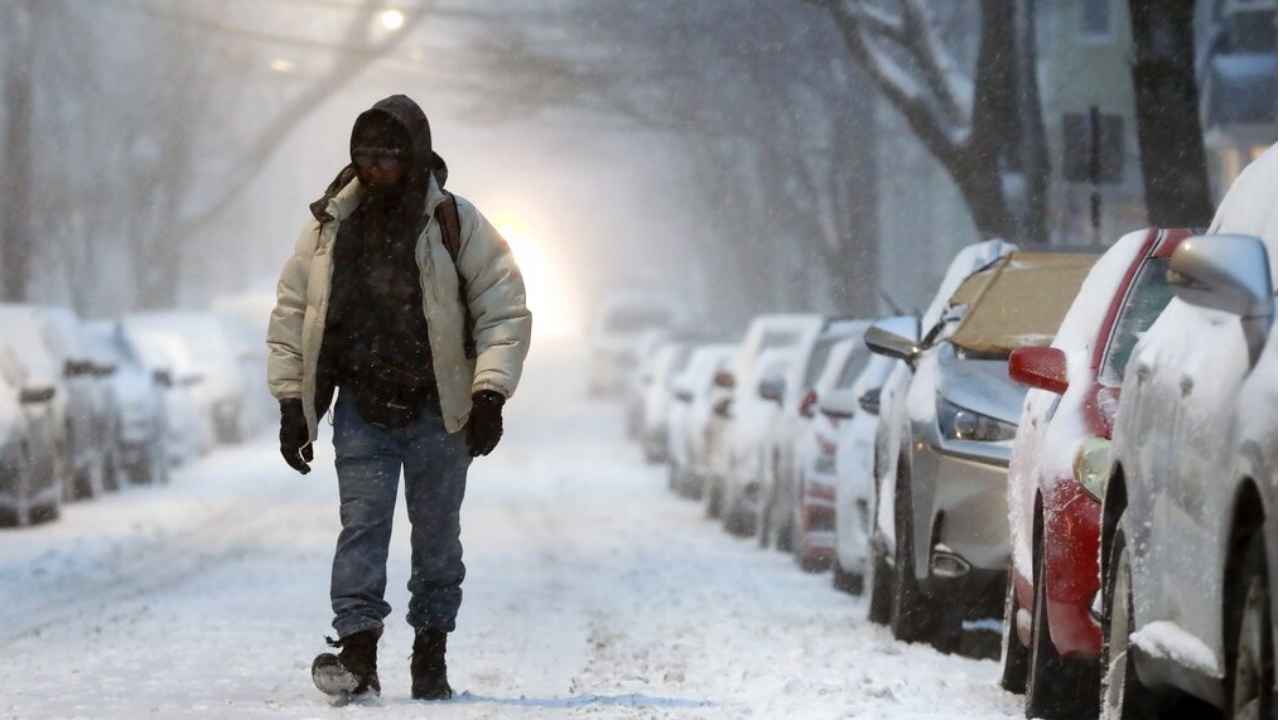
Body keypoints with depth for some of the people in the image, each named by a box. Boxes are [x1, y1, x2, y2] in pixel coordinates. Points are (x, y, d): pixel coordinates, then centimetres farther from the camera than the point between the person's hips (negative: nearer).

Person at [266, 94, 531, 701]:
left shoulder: (456, 225, -2)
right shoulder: (329, 225, 5)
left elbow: (504, 311, -1)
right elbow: (291, 315, 11)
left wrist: (489, 395, -10)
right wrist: (291, 402, 6)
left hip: (436, 410, -1)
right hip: (360, 411, 1)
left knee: (436, 534, 5)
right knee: (361, 525, -10)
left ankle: (431, 656, 13)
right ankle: (357, 653, -15)